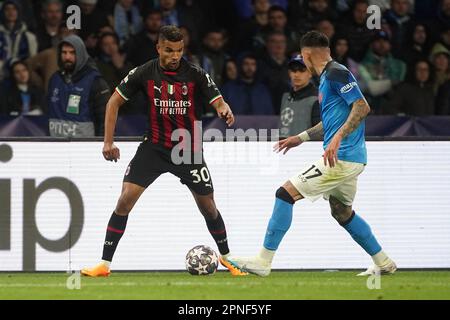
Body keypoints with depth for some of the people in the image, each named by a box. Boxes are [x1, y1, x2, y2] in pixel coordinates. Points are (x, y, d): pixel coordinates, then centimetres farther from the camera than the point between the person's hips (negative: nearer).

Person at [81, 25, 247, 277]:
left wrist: (225, 110, -43)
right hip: (154, 147, 0)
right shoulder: (144, 73, -8)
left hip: (189, 150, 0)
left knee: (208, 207, 8)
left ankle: (227, 257, 32)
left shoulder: (196, 75, -11)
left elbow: (219, 102, -17)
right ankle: (104, 264, -7)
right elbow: (115, 102, 1)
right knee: (125, 200, -13)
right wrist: (109, 141, -5)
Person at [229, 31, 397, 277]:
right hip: (352, 159, 11)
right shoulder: (328, 76, 18)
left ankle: (263, 261, -11)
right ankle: (383, 263, 31)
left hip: (341, 158, -11)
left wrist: (337, 138, -30)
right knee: (342, 212, 25)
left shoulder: (336, 74, -12)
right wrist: (301, 138, 30)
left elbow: (362, 107, -22)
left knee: (286, 193, -10)